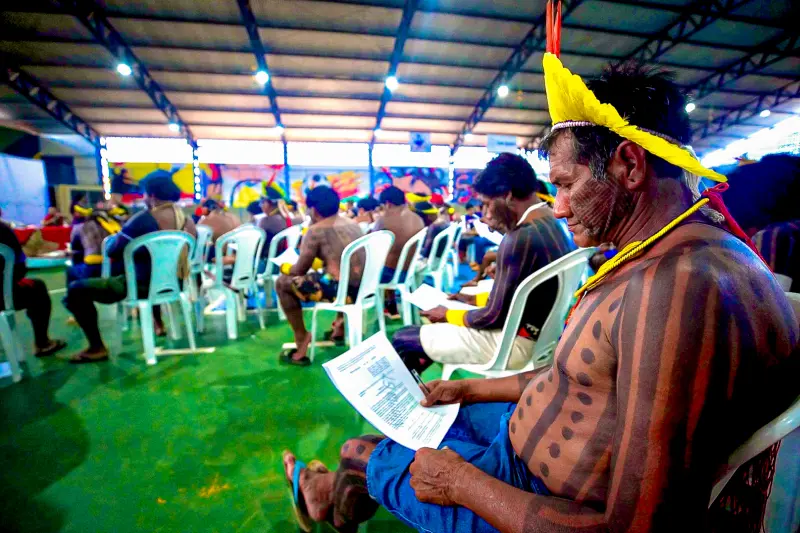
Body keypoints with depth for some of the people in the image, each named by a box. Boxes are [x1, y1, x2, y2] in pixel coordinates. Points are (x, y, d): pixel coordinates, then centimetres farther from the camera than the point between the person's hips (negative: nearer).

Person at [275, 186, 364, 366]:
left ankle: (302, 341, 11)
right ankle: (341, 327, 39)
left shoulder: (316, 230, -6)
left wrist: (287, 268, 22)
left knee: (283, 283, 7)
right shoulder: (352, 223, 14)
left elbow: (300, 270, 1)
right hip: (365, 287, 8)